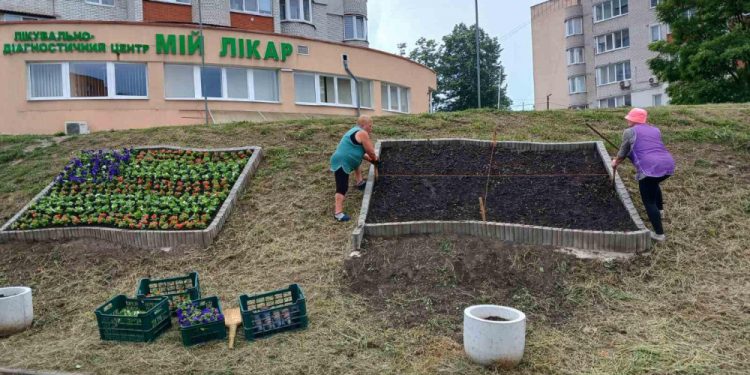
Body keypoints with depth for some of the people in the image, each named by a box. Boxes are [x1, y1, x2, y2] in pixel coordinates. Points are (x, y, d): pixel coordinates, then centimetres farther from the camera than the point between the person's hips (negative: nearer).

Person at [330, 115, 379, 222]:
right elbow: (371, 151, -5)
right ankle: (338, 212, -22)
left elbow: (360, 151, 30)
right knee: (342, 188, -17)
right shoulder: (362, 133, -9)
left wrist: (370, 158, 24)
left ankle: (360, 182, 39)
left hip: (342, 161, 11)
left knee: (357, 162, 37)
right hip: (342, 163, -11)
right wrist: (375, 159, 15)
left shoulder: (355, 131, 21)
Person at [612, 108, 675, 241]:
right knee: (653, 184, 38)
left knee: (649, 202, 2)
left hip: (650, 167, -7)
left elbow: (623, 152, 15)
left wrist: (615, 162, 33)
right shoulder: (655, 130, 25)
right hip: (668, 164, 8)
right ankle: (660, 209, 44)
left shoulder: (630, 132, 6)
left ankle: (659, 234, 1)